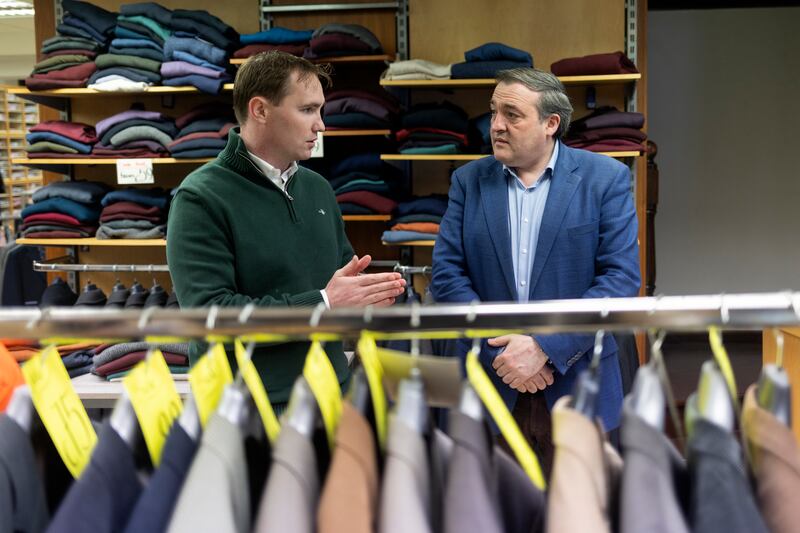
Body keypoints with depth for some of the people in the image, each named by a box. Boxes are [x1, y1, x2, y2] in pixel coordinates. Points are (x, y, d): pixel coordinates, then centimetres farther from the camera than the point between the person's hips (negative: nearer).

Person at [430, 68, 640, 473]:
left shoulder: (606, 178, -3)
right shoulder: (469, 181, 5)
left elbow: (622, 276, -9)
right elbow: (446, 274, -1)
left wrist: (544, 348, -17)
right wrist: (499, 350, -12)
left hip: (576, 384, -1)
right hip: (490, 383, 2)